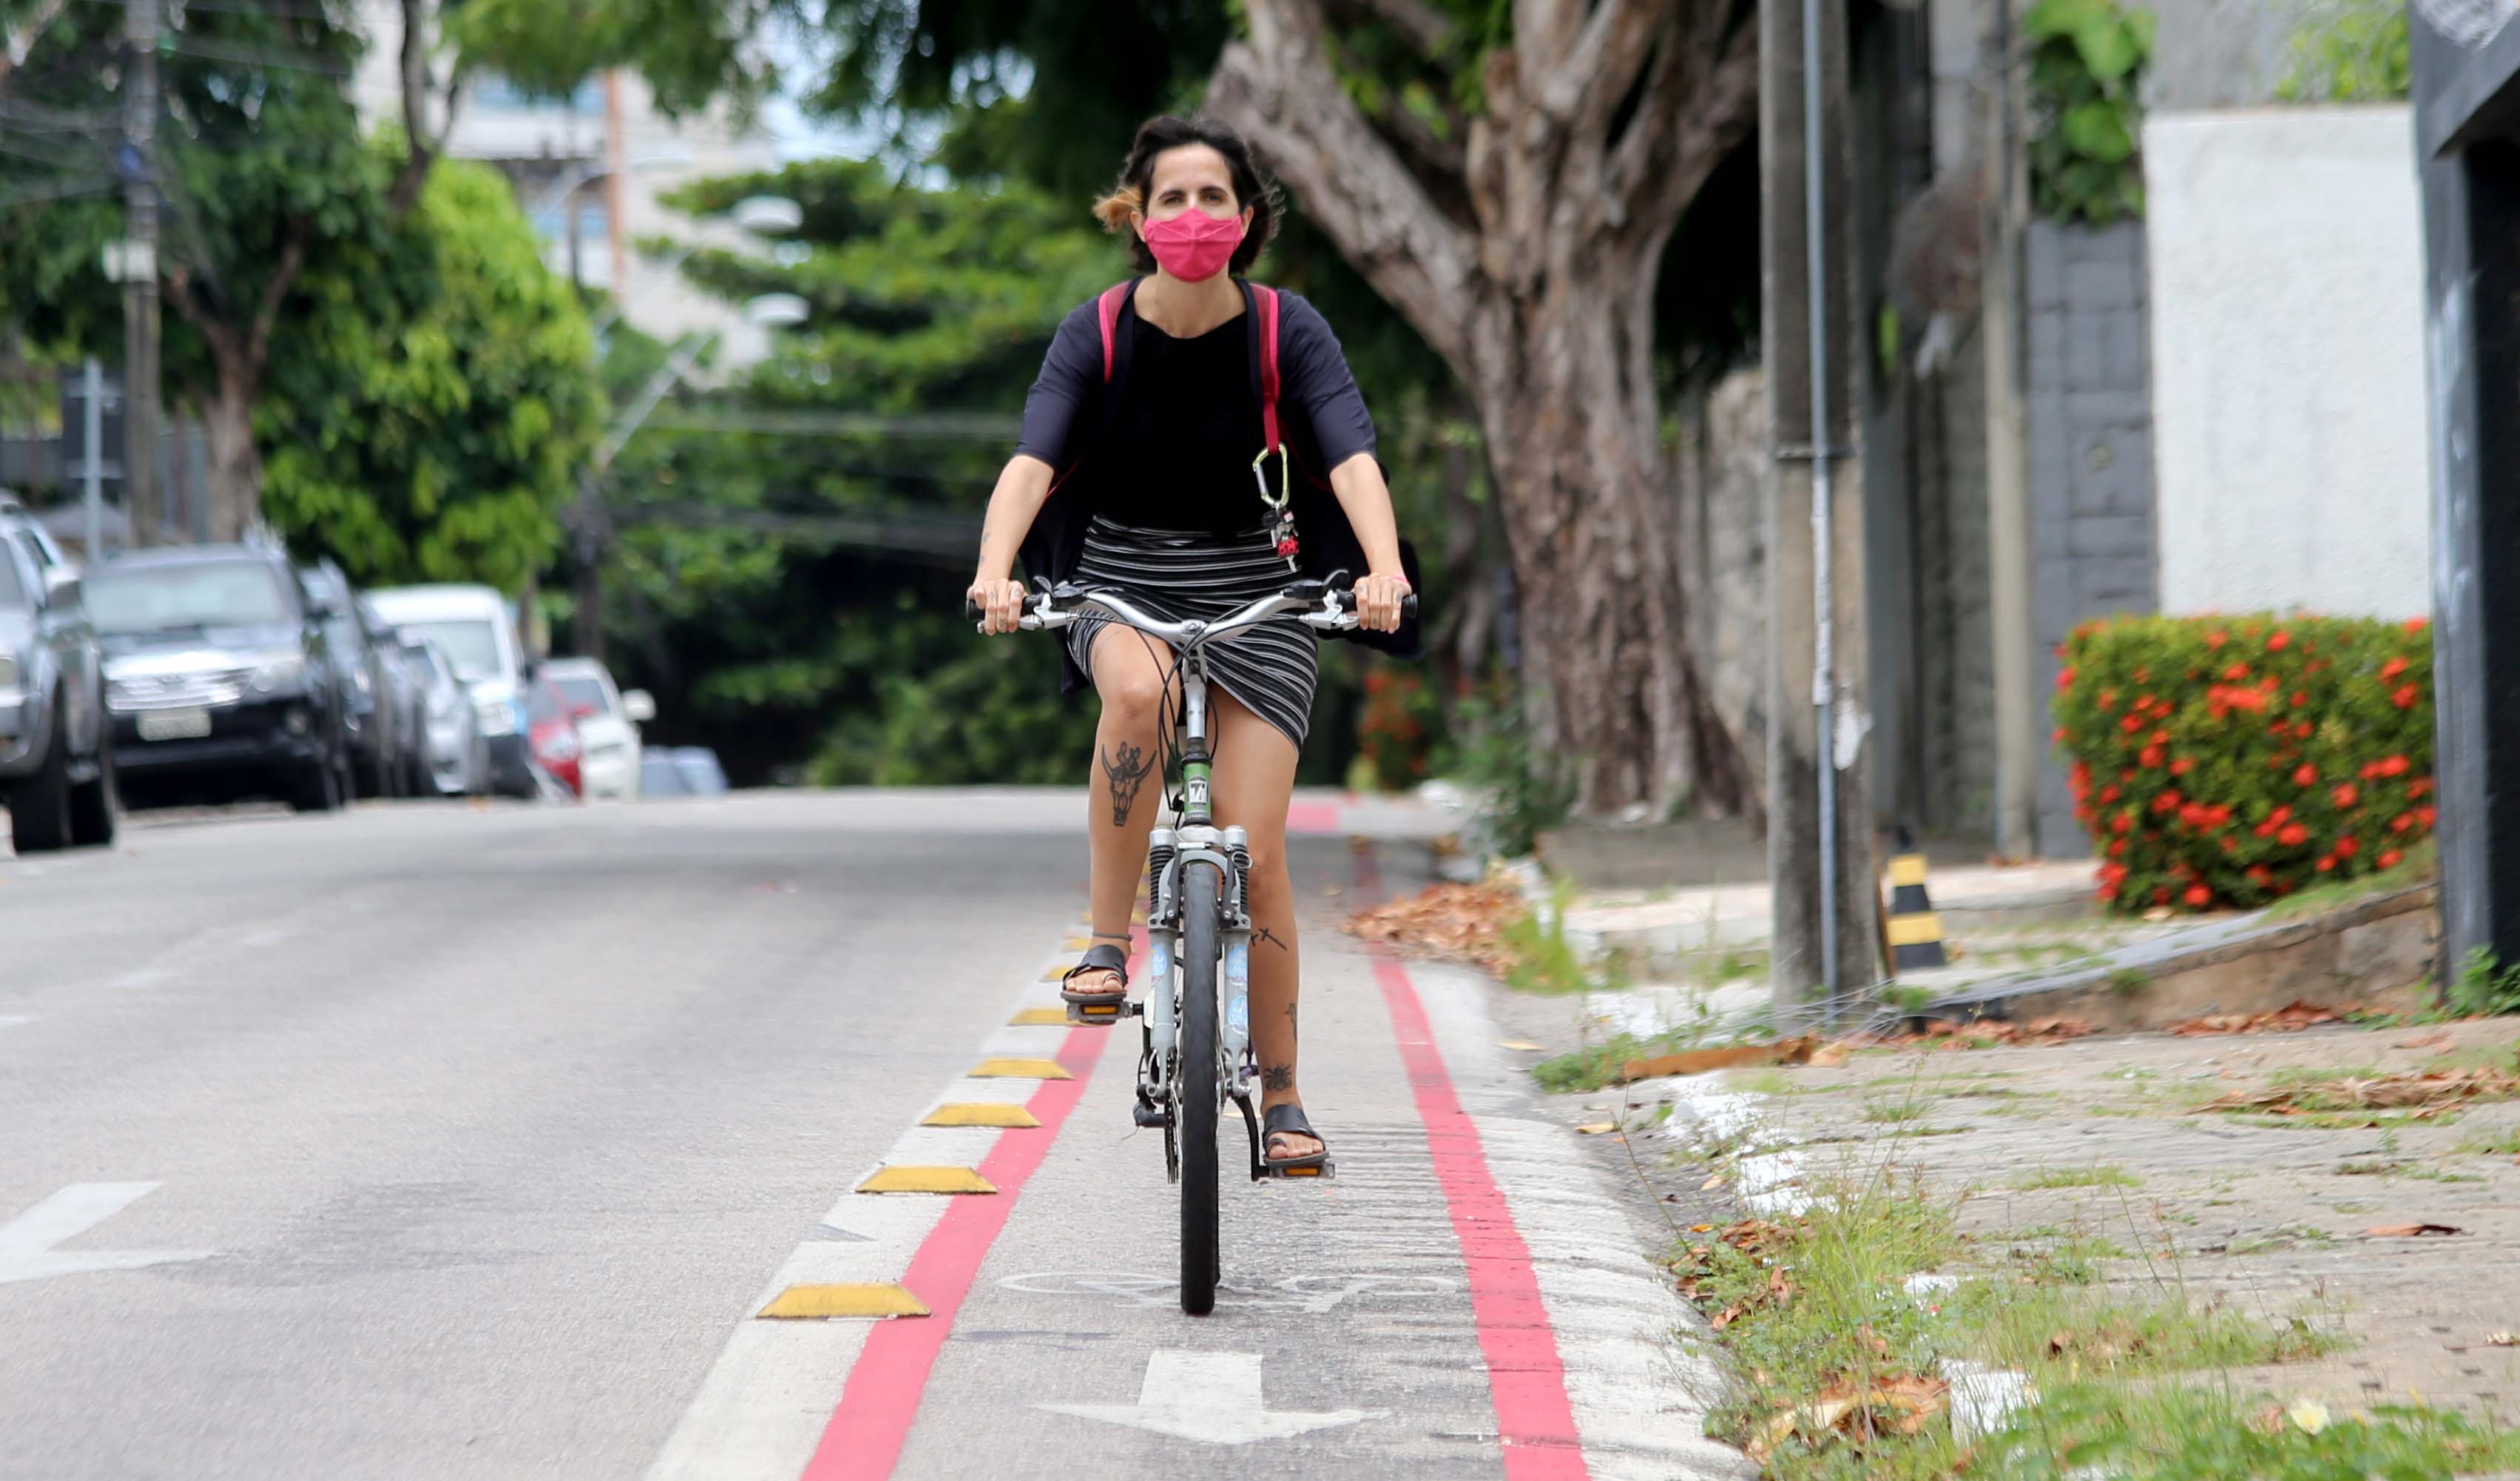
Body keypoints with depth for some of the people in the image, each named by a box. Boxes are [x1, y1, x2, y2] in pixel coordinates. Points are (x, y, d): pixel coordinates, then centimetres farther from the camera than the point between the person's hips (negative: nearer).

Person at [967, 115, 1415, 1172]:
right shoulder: (1096, 335, -8)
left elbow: (1352, 457, -21)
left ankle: (1281, 1098, 5)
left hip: (1257, 595, 0)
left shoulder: (1288, 332, -9)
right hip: (1122, 583, 0)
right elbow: (1032, 460, -20)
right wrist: (995, 570, -40)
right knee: (1138, 687, -37)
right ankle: (1109, 940, -24)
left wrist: (1384, 569, -40)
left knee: (1254, 847, -8)